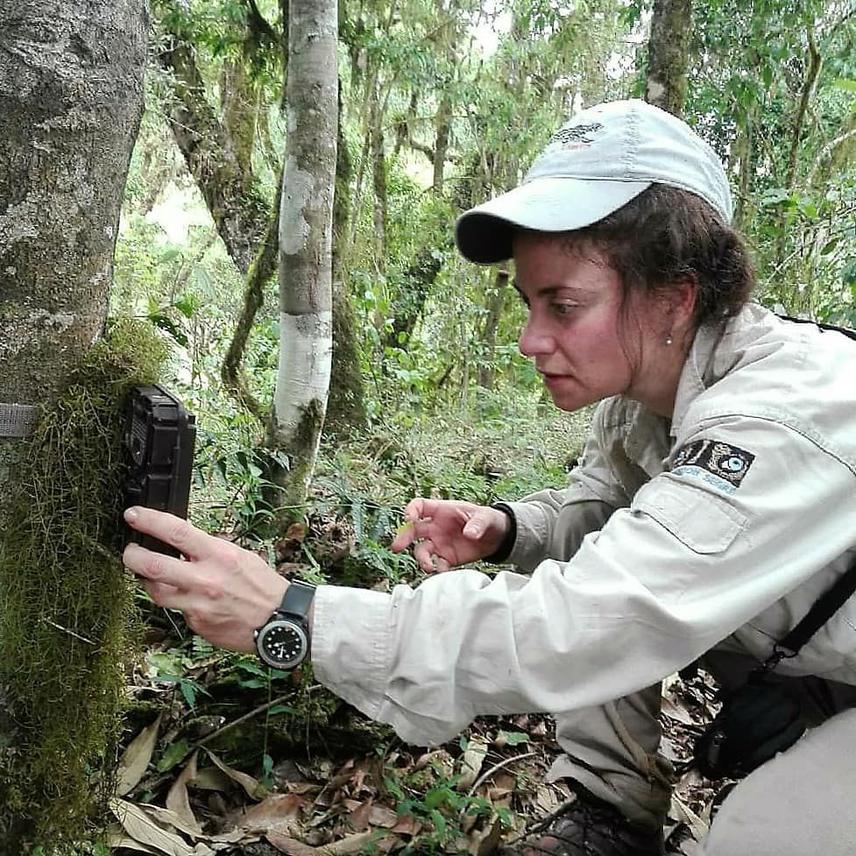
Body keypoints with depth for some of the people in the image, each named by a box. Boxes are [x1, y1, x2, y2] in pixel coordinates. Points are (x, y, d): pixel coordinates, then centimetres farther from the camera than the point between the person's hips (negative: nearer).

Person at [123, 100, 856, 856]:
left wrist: (293, 616, -42)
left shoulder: (789, 422, -36)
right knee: (595, 572, -9)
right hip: (795, 650, 7)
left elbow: (578, 629, -43)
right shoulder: (644, 378, -12)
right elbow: (598, 503, 5)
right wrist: (502, 531, -17)